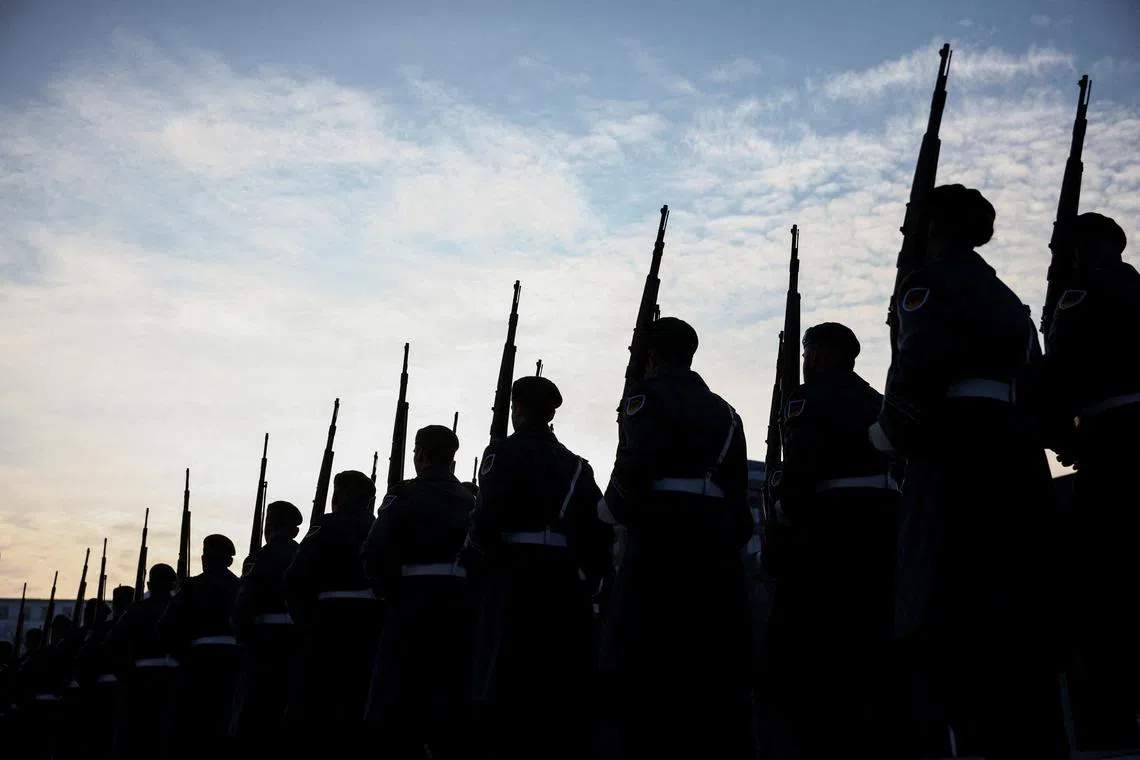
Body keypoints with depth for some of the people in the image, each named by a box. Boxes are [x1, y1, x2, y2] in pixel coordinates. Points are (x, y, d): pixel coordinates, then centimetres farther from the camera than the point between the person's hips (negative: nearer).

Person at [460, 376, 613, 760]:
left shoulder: (503, 453, 0)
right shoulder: (577, 465, 16)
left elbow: (486, 519, -13)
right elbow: (600, 528, 8)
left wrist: (470, 566, 0)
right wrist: (588, 579, 14)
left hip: (514, 579, -5)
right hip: (566, 583, 5)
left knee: (506, 690, -4)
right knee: (567, 689, 8)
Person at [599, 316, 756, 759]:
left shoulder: (647, 395, 3)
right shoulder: (724, 411, 23)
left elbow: (635, 465, -14)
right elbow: (738, 487, 15)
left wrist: (613, 509, 2)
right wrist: (732, 544, 16)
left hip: (662, 540, -7)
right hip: (719, 546, 7)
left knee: (646, 675, -5)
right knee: (720, 675, 8)